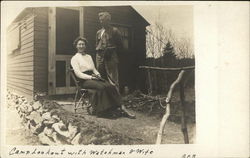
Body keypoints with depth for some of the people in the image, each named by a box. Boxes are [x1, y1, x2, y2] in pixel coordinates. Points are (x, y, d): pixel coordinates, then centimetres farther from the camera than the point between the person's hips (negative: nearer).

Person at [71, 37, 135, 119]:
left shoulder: (89, 56, 25)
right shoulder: (74, 58, 5)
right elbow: (78, 73, -6)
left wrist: (98, 74, -1)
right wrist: (90, 77, -17)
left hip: (93, 77, 5)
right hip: (84, 80, -5)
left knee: (110, 86, -22)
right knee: (101, 87, -33)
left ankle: (121, 108, -26)